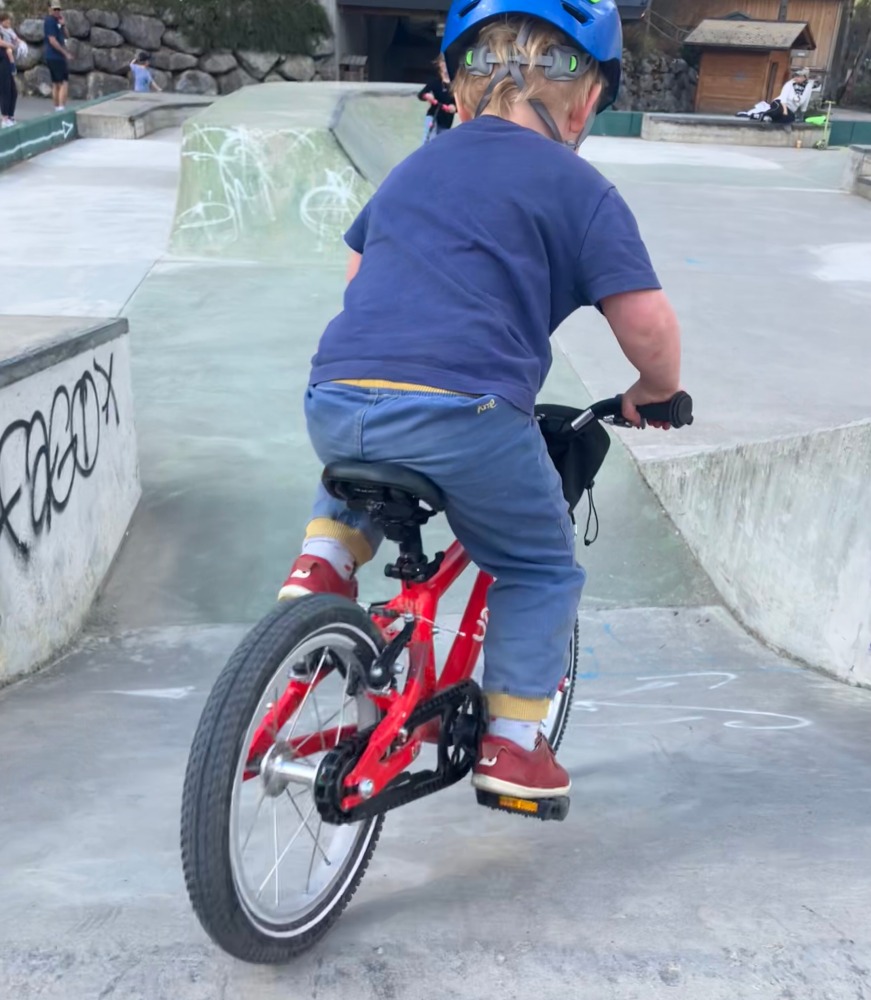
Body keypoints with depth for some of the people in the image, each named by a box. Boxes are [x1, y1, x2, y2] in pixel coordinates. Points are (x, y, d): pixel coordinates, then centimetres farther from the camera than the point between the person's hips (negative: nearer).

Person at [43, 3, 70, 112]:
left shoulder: (56, 21, 15)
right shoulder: (50, 21, -13)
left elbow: (65, 35, 13)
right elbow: (52, 41, -19)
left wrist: (62, 24, -3)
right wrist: (66, 52, -16)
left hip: (56, 57, 9)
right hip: (55, 57, -9)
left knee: (56, 83, 12)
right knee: (64, 83, -12)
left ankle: (57, 108, 16)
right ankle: (61, 107, -17)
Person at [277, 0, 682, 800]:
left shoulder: (416, 167, 24)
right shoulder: (579, 188, 7)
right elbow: (648, 324, 0)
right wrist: (653, 393, 20)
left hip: (335, 402, 5)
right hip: (464, 414, -5)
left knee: (364, 472, 40)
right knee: (542, 567, 19)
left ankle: (325, 559, 17)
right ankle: (512, 744, 20)